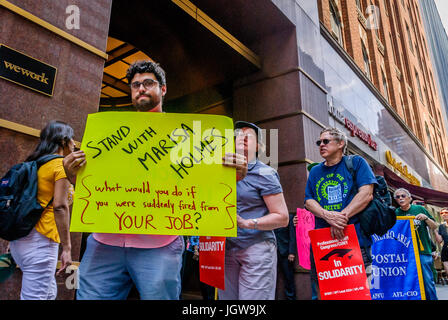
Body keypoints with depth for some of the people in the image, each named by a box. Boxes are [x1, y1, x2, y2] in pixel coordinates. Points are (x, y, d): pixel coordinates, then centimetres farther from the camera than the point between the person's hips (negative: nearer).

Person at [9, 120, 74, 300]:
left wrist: (15, 240, 22)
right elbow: (60, 206, -17)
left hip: (19, 237, 9)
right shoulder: (62, 164, -8)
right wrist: (66, 247, -15)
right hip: (40, 240, -9)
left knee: (49, 292, 20)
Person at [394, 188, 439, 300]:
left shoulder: (419, 209, 3)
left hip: (423, 250, -1)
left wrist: (426, 218, -11)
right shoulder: (396, 213, 4)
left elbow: (434, 227, 6)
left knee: (427, 280, -2)